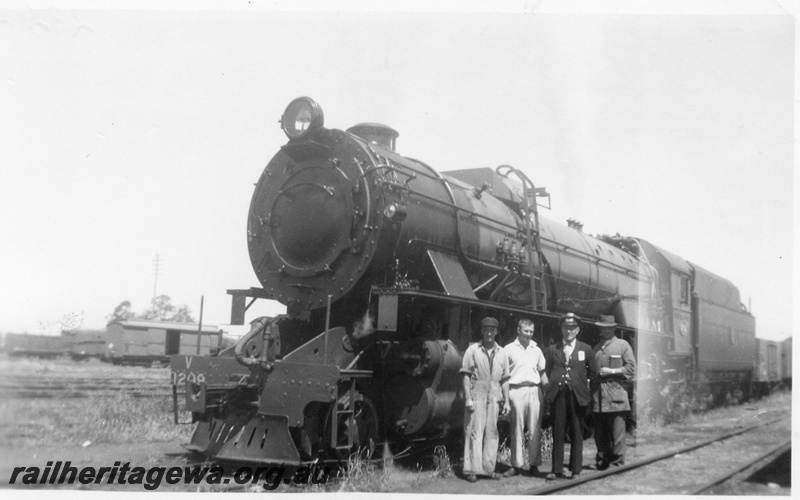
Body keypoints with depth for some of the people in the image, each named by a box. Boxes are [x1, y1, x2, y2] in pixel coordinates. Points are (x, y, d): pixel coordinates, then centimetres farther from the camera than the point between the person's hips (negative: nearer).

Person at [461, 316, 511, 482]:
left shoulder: (501, 353, 12)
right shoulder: (472, 350, 1)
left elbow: (504, 379, 13)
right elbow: (466, 376, -2)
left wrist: (506, 400, 9)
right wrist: (468, 398, -10)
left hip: (494, 397, 4)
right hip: (476, 396, -4)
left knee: (492, 433, 6)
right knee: (474, 431, -4)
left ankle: (489, 468, 14)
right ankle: (472, 469, -1)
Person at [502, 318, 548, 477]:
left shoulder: (536, 350, 14)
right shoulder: (509, 349, 3)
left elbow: (542, 372, 18)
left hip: (535, 391, 3)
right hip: (516, 391, -3)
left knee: (535, 430, 3)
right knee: (517, 430, 1)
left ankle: (534, 464, 12)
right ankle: (516, 465, 8)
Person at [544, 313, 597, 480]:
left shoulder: (586, 350, 7)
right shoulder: (553, 350, 9)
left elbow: (592, 372, 13)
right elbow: (547, 372, 17)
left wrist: (584, 385, 8)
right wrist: (550, 389, 9)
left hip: (578, 396, -1)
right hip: (559, 396, 1)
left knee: (577, 435, 3)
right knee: (558, 434, 2)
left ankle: (576, 469, 11)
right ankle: (557, 470, 6)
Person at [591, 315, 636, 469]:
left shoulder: (623, 345, 4)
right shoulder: (596, 348, 20)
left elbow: (631, 368, -2)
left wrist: (612, 371, -9)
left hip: (615, 393, -5)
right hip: (597, 395, 5)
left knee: (617, 431, -6)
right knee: (599, 432, 6)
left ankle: (618, 461, 0)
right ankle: (602, 462, 14)